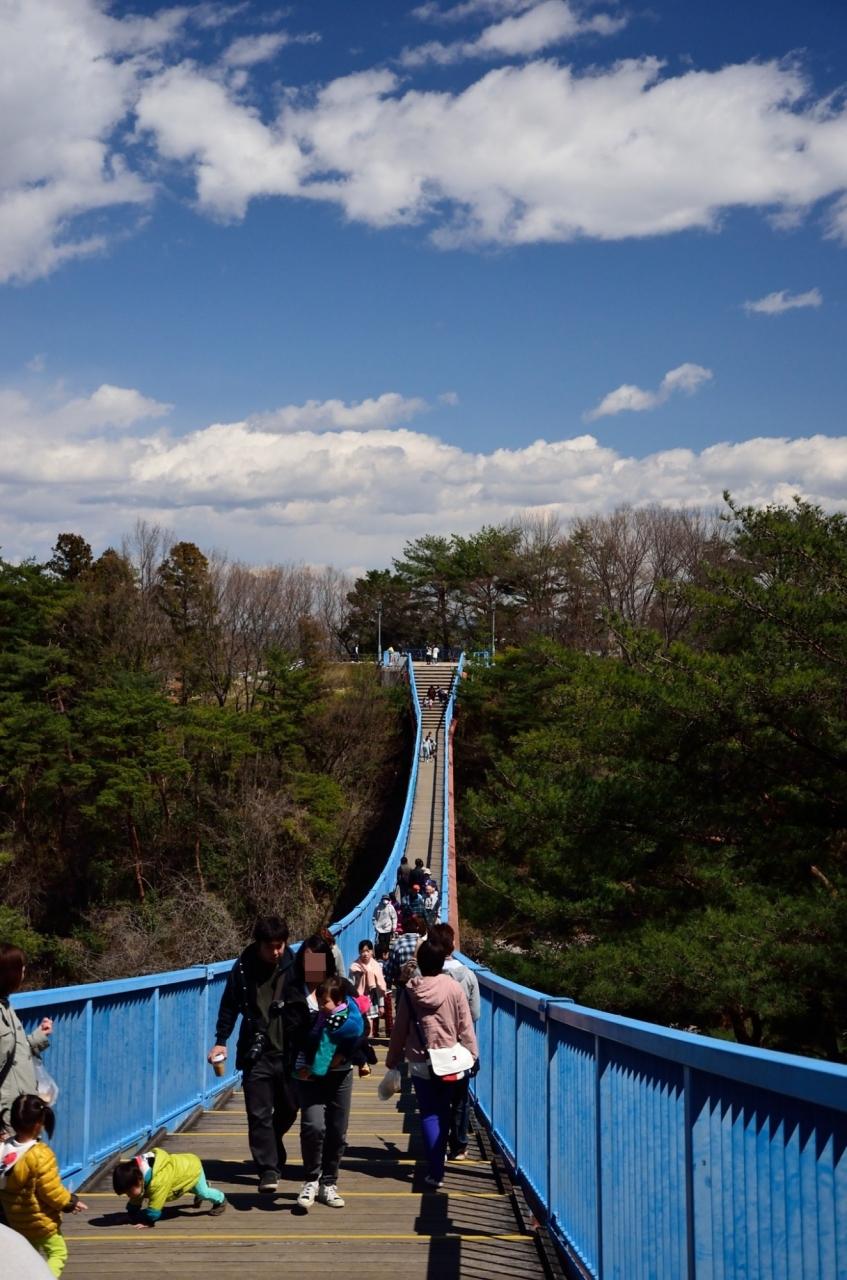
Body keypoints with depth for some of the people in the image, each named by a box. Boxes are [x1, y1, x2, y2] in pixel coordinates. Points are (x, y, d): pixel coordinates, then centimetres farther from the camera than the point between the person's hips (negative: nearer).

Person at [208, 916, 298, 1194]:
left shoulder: (294, 966, -5)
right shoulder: (243, 968, -5)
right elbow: (230, 1005, 5)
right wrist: (221, 1040, 0)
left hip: (288, 1052, 1)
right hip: (256, 1053, -1)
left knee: (288, 1109, 14)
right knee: (259, 1114, -6)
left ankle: (270, 1153, 41)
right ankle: (268, 1170, -1)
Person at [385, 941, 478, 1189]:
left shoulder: (410, 991, -6)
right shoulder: (454, 988, -8)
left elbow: (399, 1029, 1)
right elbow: (465, 1027, -4)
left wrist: (393, 1059, 12)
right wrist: (472, 1055, 6)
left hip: (420, 1064, 0)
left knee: (429, 1114, 3)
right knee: (444, 1112, 17)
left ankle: (436, 1172, -4)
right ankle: (439, 1157, 27)